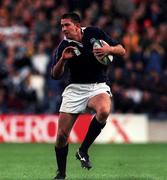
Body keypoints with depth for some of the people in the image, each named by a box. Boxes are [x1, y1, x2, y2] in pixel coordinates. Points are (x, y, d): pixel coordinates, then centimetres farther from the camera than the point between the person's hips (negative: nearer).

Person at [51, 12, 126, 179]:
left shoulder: (94, 33, -3)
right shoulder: (63, 46, -3)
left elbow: (122, 50, 1)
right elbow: (55, 75, -3)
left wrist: (109, 49, -20)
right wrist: (62, 59, -20)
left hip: (98, 87, -1)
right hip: (75, 89, 1)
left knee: (103, 111, -35)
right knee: (62, 134, -5)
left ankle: (83, 150, -17)